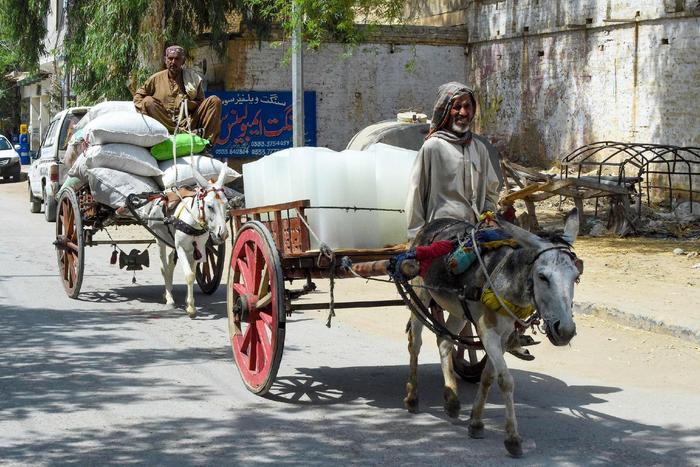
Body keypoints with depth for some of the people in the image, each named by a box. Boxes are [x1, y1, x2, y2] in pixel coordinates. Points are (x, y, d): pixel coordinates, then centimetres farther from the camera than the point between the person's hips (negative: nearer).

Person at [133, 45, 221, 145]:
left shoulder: (192, 78, 13)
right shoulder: (156, 79, 13)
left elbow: (200, 102, 11)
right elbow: (138, 95, 16)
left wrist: (189, 104, -12)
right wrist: (144, 110, -5)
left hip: (187, 123, 1)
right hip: (164, 124, 0)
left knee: (214, 100, -14)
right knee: (148, 101, -25)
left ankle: (208, 139, -36)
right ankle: (181, 132, -39)